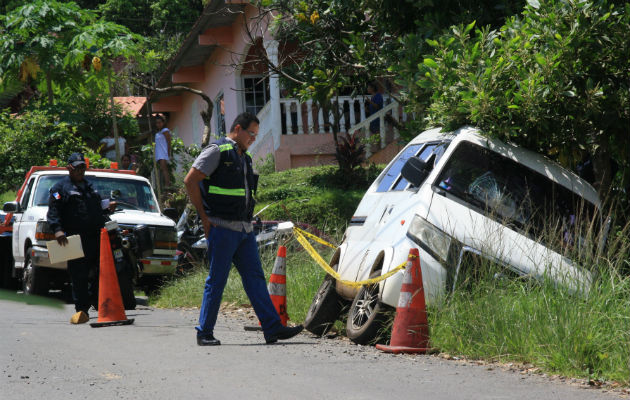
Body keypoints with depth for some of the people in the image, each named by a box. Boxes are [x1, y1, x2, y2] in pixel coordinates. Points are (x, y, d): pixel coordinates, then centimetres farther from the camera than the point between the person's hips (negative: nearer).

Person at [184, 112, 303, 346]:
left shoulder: (244, 158, 20)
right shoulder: (217, 151, -6)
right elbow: (190, 181, -11)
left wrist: (247, 222, 16)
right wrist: (204, 217, -11)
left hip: (244, 229, 8)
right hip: (222, 228, -8)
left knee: (255, 278, 2)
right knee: (216, 281, -4)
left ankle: (272, 328, -2)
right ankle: (204, 333, 3)